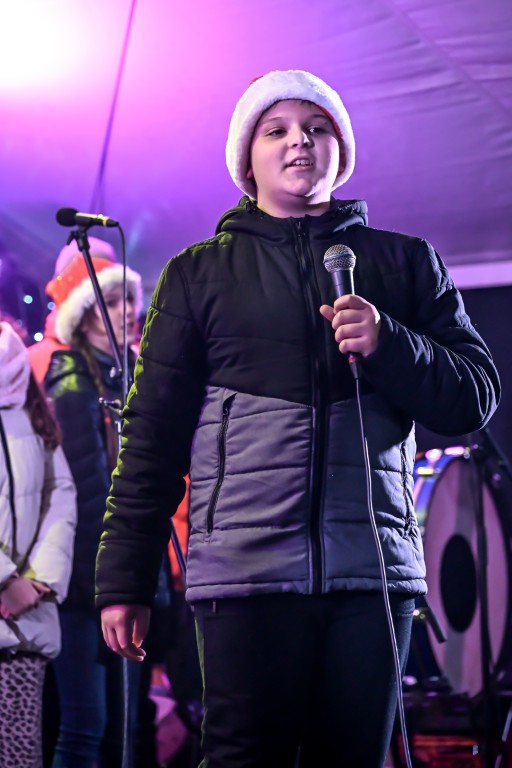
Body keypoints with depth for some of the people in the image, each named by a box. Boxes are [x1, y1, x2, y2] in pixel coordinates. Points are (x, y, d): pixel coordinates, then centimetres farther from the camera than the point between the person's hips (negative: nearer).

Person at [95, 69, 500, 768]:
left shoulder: (404, 263, 16)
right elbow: (153, 432, 10)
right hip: (246, 567, -1)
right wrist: (125, 579, 5)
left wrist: (388, 345, -8)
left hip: (376, 566, 2)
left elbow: (477, 396, 11)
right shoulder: (201, 273, 14)